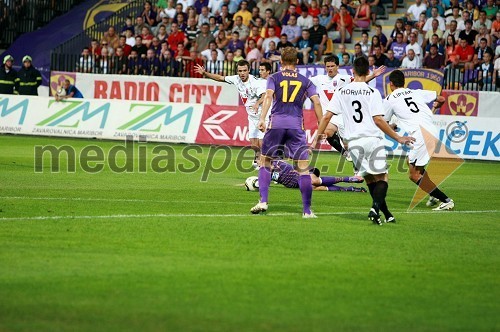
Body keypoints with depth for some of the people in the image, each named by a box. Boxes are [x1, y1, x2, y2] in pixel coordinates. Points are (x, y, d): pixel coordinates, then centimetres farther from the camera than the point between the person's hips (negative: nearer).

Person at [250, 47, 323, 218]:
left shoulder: (274, 78, 9)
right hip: (296, 125, 0)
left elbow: (268, 96, -8)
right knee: (303, 167, 0)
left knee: (265, 162, 14)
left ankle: (263, 201, 2)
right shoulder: (305, 81, 13)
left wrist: (262, 118, -17)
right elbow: (316, 102, 4)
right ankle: (307, 210, -1)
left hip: (276, 122, 0)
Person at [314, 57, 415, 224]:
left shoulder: (341, 92, 6)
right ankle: (375, 208, -24)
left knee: (369, 179, 13)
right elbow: (378, 120, -9)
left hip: (353, 142, 3)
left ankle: (387, 214, 11)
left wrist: (318, 137, 15)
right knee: (381, 178, 1)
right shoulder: (372, 92, -3)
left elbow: (326, 116, 4)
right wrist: (398, 138, -3)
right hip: (373, 139, -3)